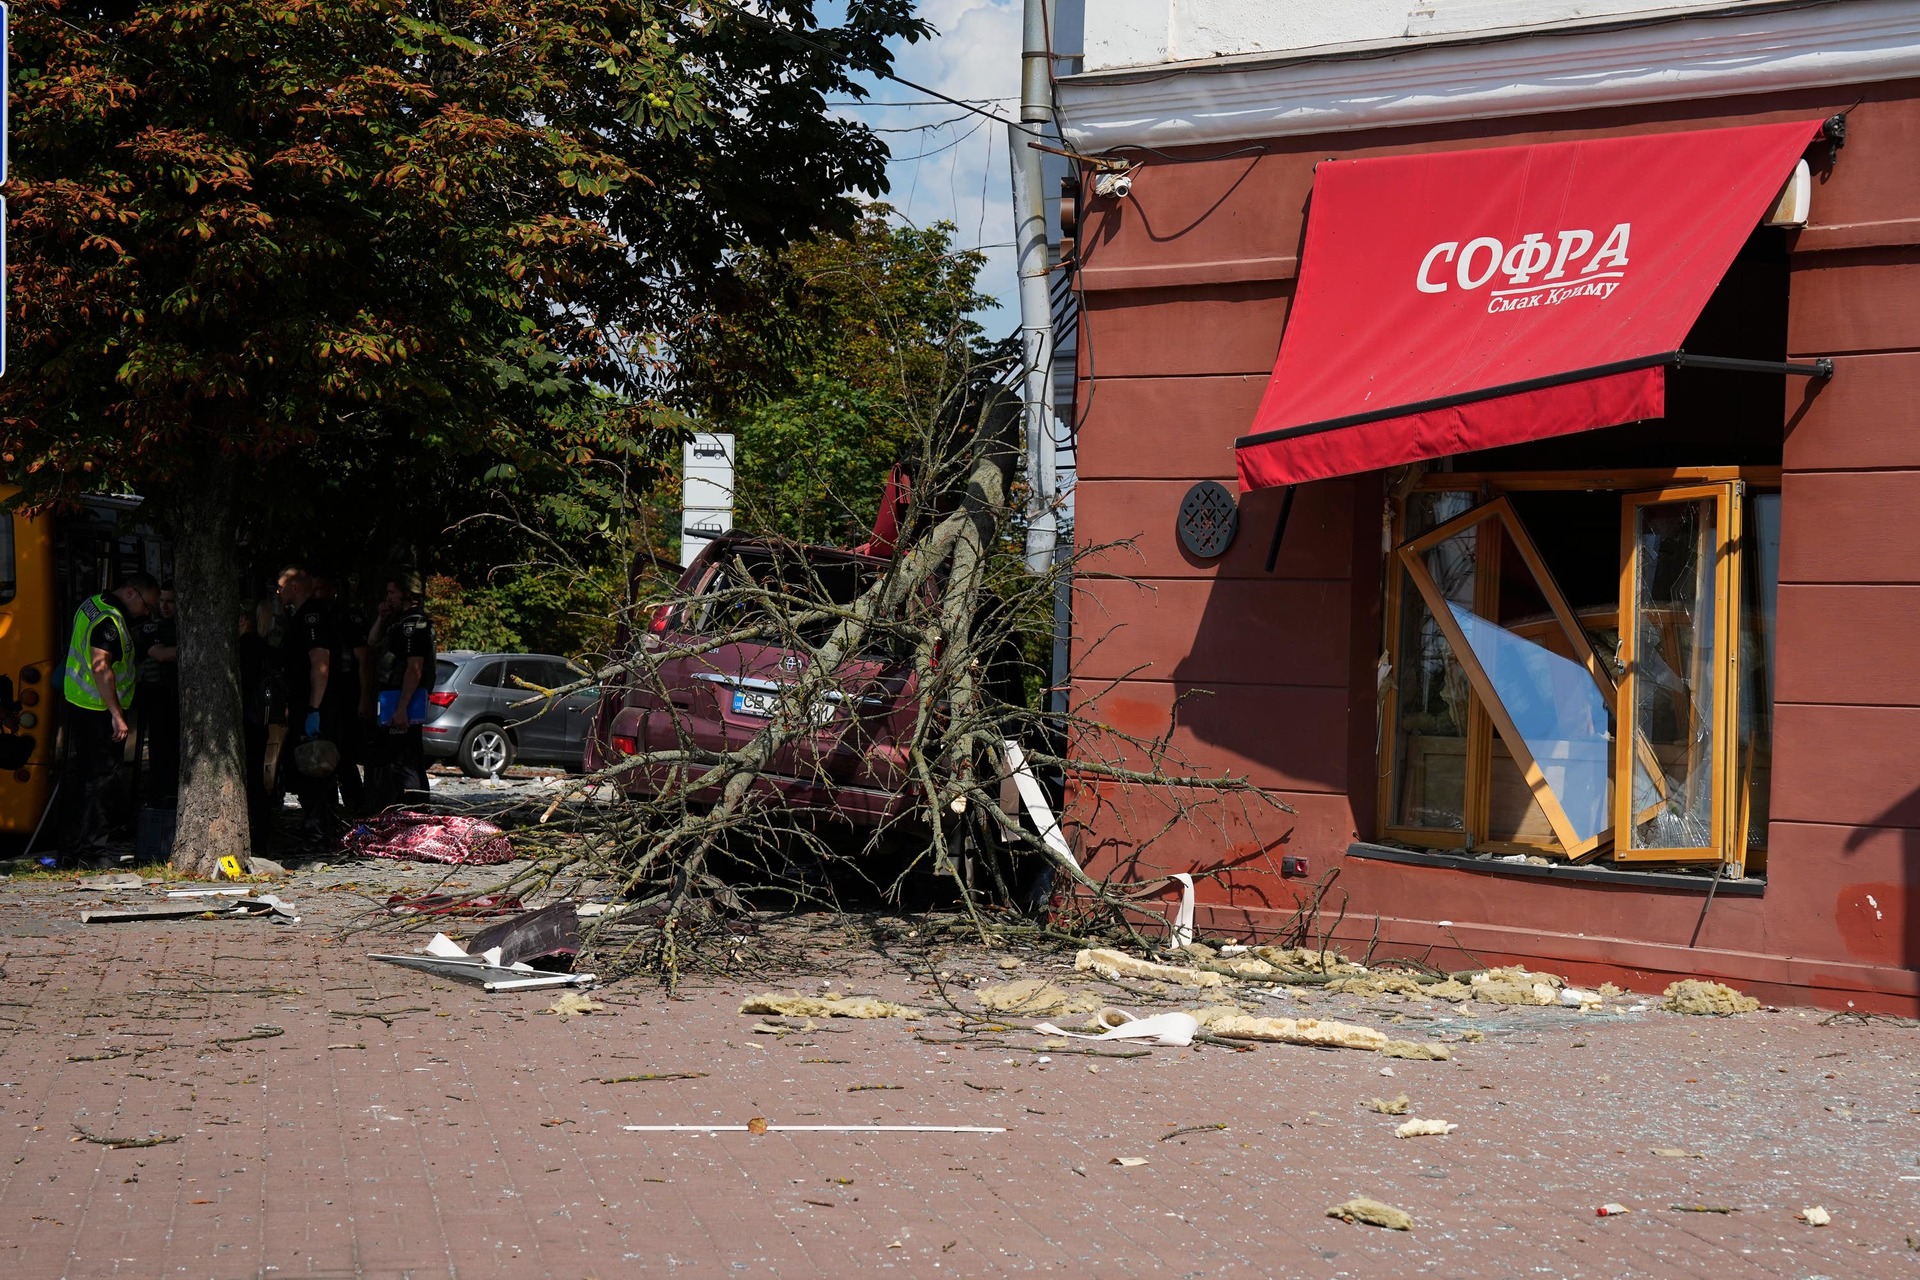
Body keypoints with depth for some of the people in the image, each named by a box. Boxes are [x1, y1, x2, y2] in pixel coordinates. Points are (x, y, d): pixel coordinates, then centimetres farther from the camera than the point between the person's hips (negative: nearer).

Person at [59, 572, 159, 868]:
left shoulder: (91, 605, 12)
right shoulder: (110, 621, -20)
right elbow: (101, 667, -29)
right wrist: (117, 715, -30)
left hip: (77, 703, 10)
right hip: (99, 711, -10)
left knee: (78, 778, 14)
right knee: (98, 780, -6)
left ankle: (70, 849, 19)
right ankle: (91, 852, -5)